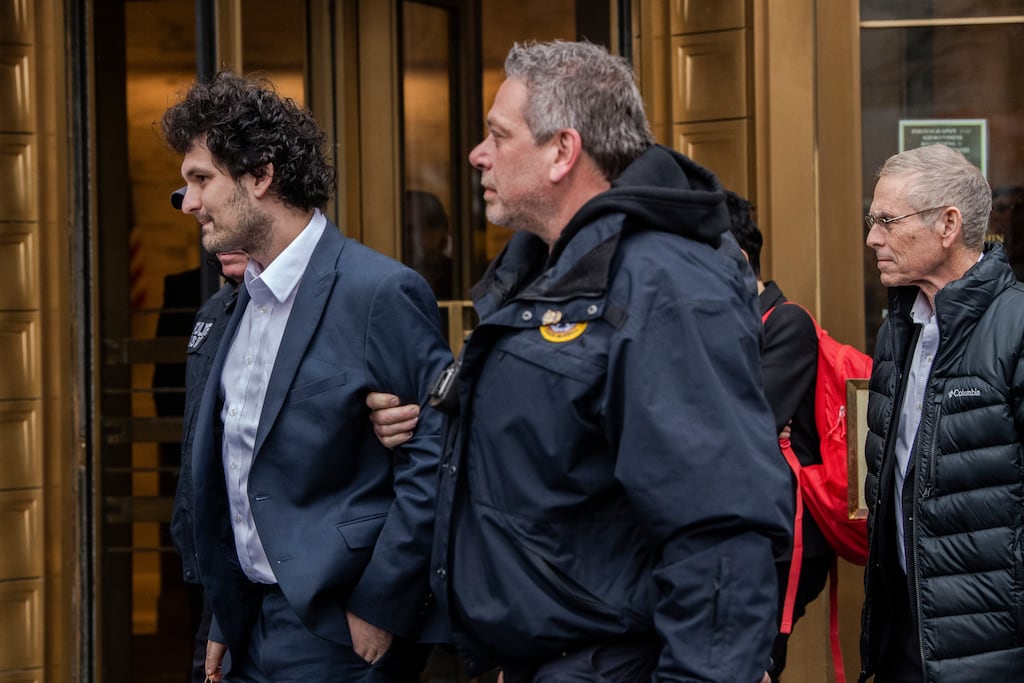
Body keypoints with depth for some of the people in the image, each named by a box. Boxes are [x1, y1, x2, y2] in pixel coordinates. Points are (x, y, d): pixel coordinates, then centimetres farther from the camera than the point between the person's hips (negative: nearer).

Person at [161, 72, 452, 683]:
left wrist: (379, 610, -16)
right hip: (253, 626, 8)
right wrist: (226, 622, 15)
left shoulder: (382, 292, -14)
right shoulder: (246, 302, 12)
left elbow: (435, 460, -17)